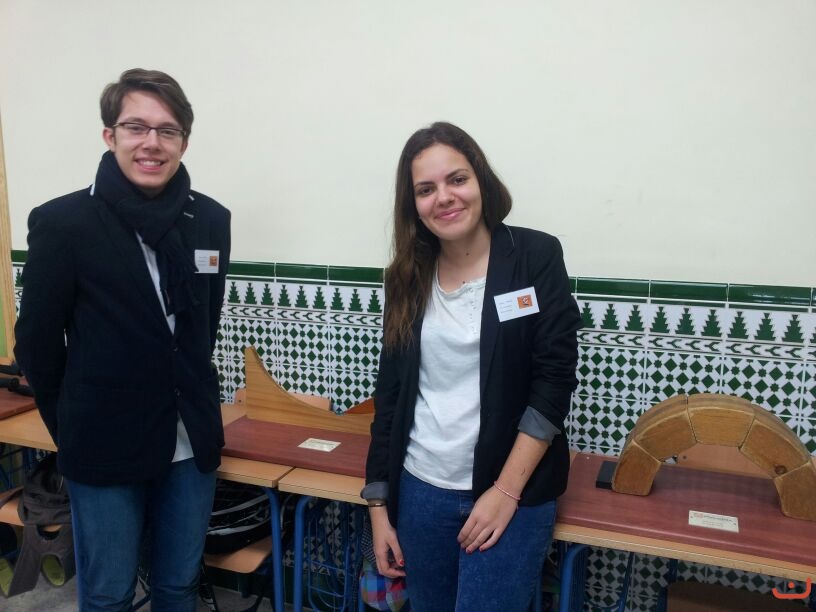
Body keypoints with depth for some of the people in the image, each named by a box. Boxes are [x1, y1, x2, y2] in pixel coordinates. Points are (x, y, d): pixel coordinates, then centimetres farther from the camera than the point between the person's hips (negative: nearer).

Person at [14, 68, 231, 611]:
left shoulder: (211, 220, -2)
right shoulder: (62, 223, -12)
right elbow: (37, 343, -4)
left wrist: (191, 400, 12)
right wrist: (74, 429, 4)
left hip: (192, 442, 3)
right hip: (105, 448, -3)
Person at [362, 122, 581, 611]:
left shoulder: (536, 256, -7)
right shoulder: (408, 277, 2)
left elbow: (555, 380, -11)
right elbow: (390, 394, 5)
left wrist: (506, 492, -14)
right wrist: (378, 506, 6)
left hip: (513, 493, -3)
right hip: (419, 490, 4)